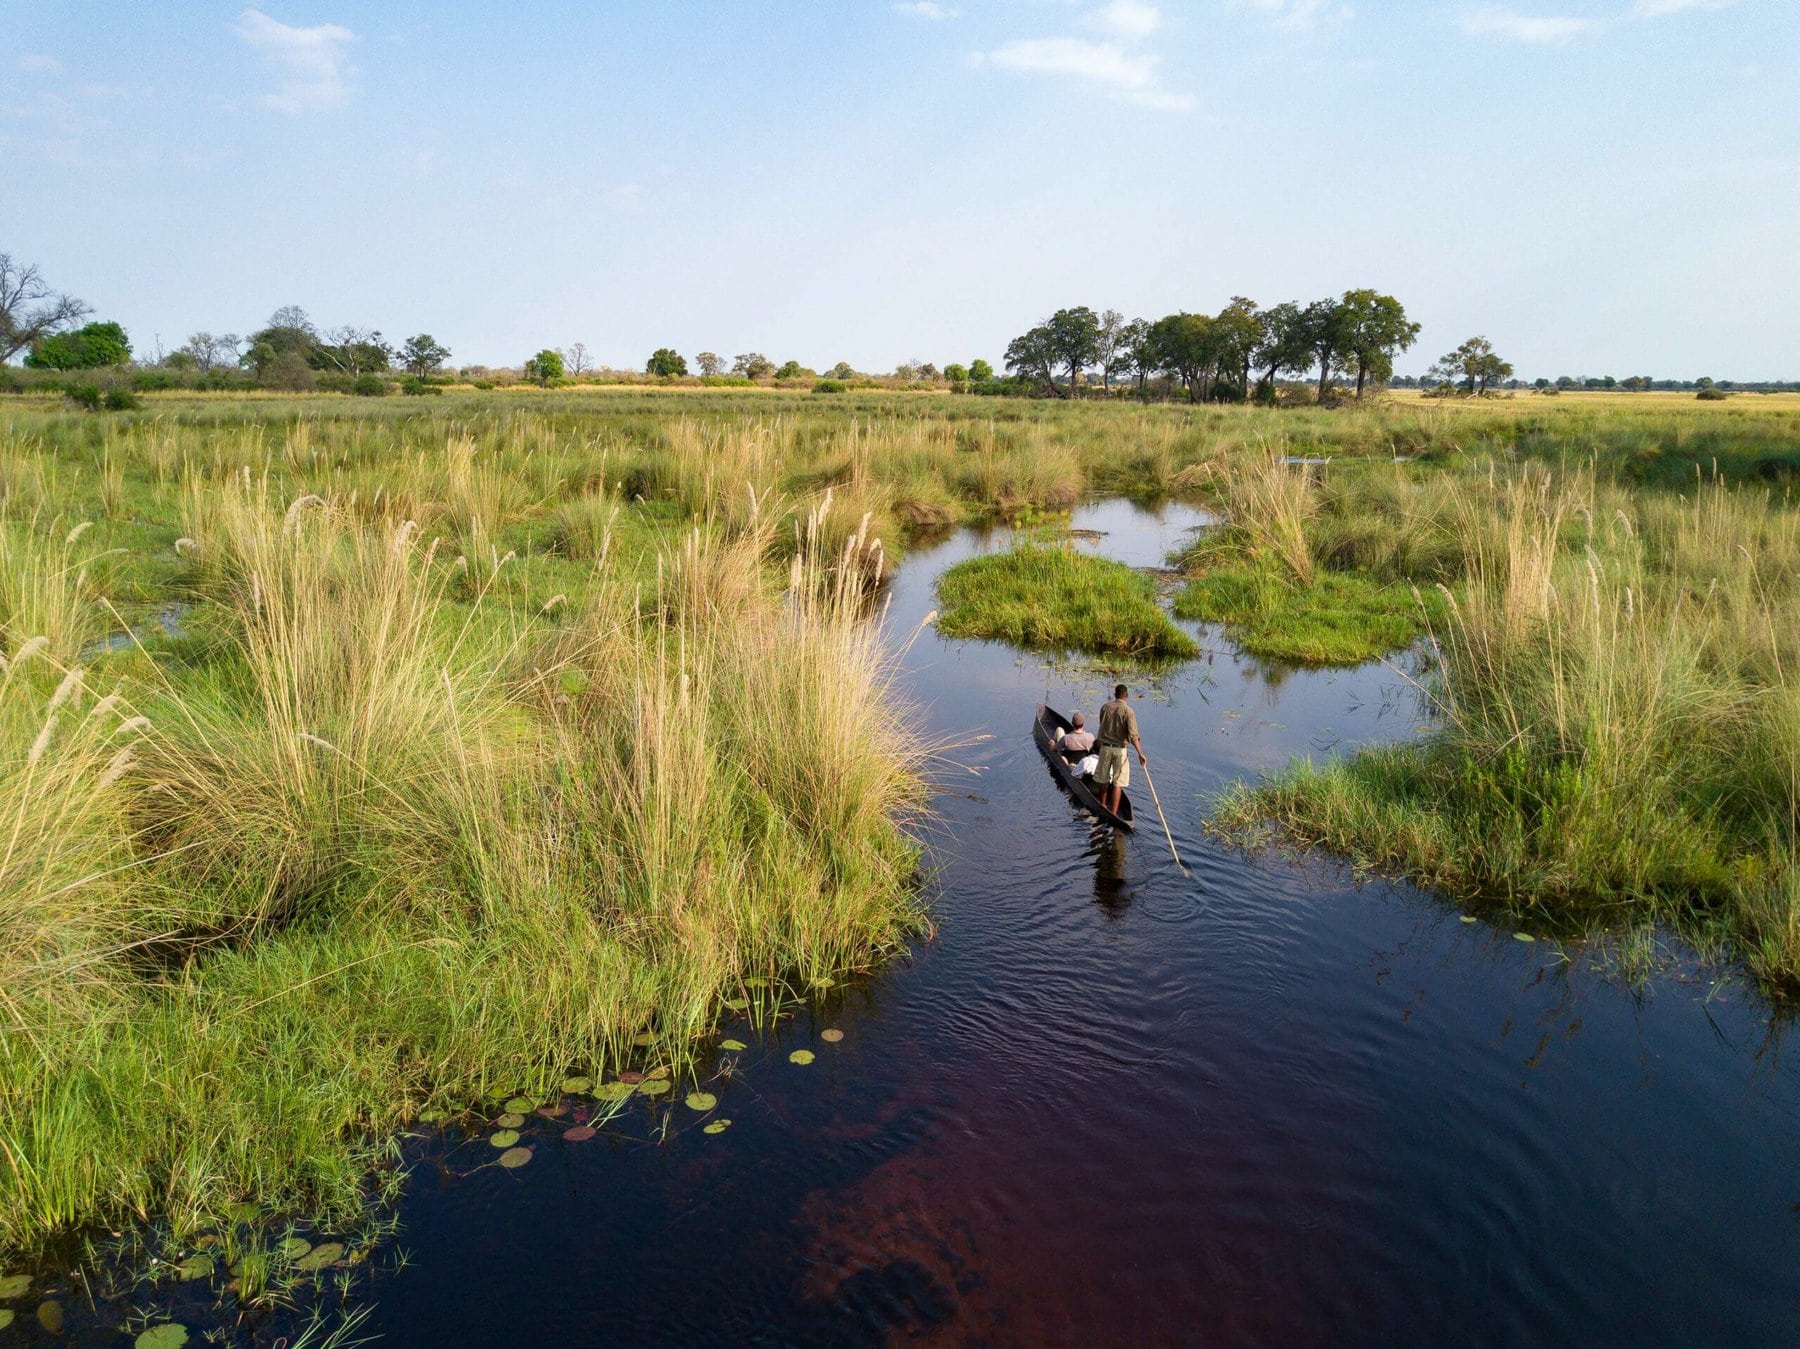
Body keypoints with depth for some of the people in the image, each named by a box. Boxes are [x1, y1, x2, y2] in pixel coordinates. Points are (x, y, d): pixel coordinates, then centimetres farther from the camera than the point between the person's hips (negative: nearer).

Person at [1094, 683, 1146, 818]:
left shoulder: (1105, 708, 0)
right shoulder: (1128, 711, -13)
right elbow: (1133, 736, -19)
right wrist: (1140, 753, -16)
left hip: (1105, 747, 4)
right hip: (1120, 749, -4)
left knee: (1103, 780, 18)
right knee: (1118, 783, 3)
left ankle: (1102, 807, 33)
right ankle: (1113, 813, 2)